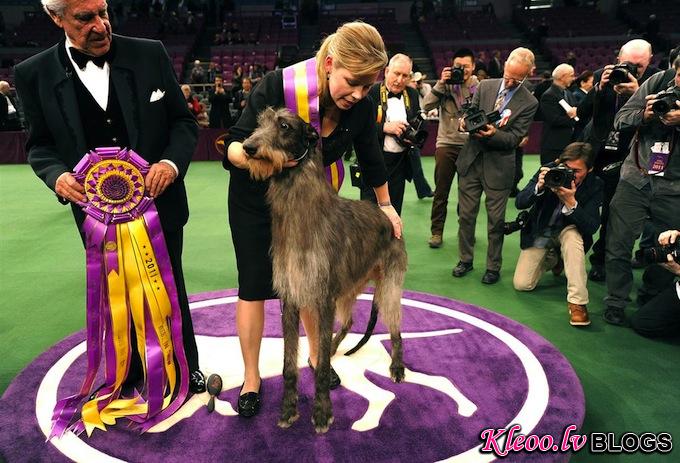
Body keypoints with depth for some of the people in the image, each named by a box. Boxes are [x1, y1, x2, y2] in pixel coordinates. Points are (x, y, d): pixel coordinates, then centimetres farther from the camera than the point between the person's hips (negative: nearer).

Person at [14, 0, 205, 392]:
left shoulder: (150, 54, -7)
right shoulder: (35, 73, -6)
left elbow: (183, 120, -2)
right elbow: (40, 144, 4)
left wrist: (172, 162, -20)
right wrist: (57, 175, -17)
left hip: (158, 202, 0)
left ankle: (187, 368, 39)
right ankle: (130, 369, 43)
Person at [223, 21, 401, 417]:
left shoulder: (362, 104, -19)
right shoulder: (278, 85, -31)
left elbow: (370, 156, 0)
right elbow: (234, 145, -25)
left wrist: (386, 205, 11)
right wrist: (246, 155, -49)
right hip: (256, 199, -3)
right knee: (254, 286, 1)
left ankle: (317, 355, 33)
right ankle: (251, 378, 16)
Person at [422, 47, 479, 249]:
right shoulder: (446, 85, 0)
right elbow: (426, 106, -11)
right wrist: (441, 83, -17)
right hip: (446, 144, -1)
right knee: (441, 191, 4)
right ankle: (436, 231, 13)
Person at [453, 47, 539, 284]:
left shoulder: (529, 103, -5)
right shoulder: (485, 86, 3)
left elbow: (515, 138, -9)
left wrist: (494, 134, -28)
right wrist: (466, 122, -19)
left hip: (498, 166, -3)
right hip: (471, 160, 3)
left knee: (496, 220, 6)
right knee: (466, 215, 10)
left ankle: (493, 267, 21)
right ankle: (465, 259, 27)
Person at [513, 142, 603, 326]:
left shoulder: (594, 185, -19)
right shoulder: (549, 170, -17)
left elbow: (591, 228, -27)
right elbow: (519, 203, -18)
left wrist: (571, 203, -42)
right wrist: (539, 187, -38)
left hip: (567, 230, -1)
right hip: (539, 234, 2)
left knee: (573, 235, -39)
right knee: (521, 284, -8)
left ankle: (577, 301, -31)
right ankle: (552, 259, 24)